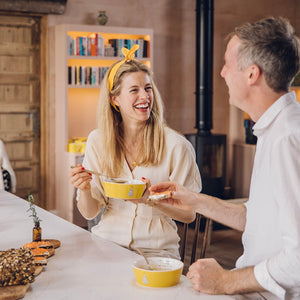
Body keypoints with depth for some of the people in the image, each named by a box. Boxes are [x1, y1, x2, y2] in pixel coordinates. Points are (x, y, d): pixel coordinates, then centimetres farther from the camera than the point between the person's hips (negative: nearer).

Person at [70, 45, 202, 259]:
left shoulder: (176, 146, -6)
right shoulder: (98, 141, 3)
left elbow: (189, 214, -3)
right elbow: (89, 213, 6)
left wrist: (152, 199, -19)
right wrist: (85, 190, -15)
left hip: (156, 248, -2)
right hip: (108, 240, 3)